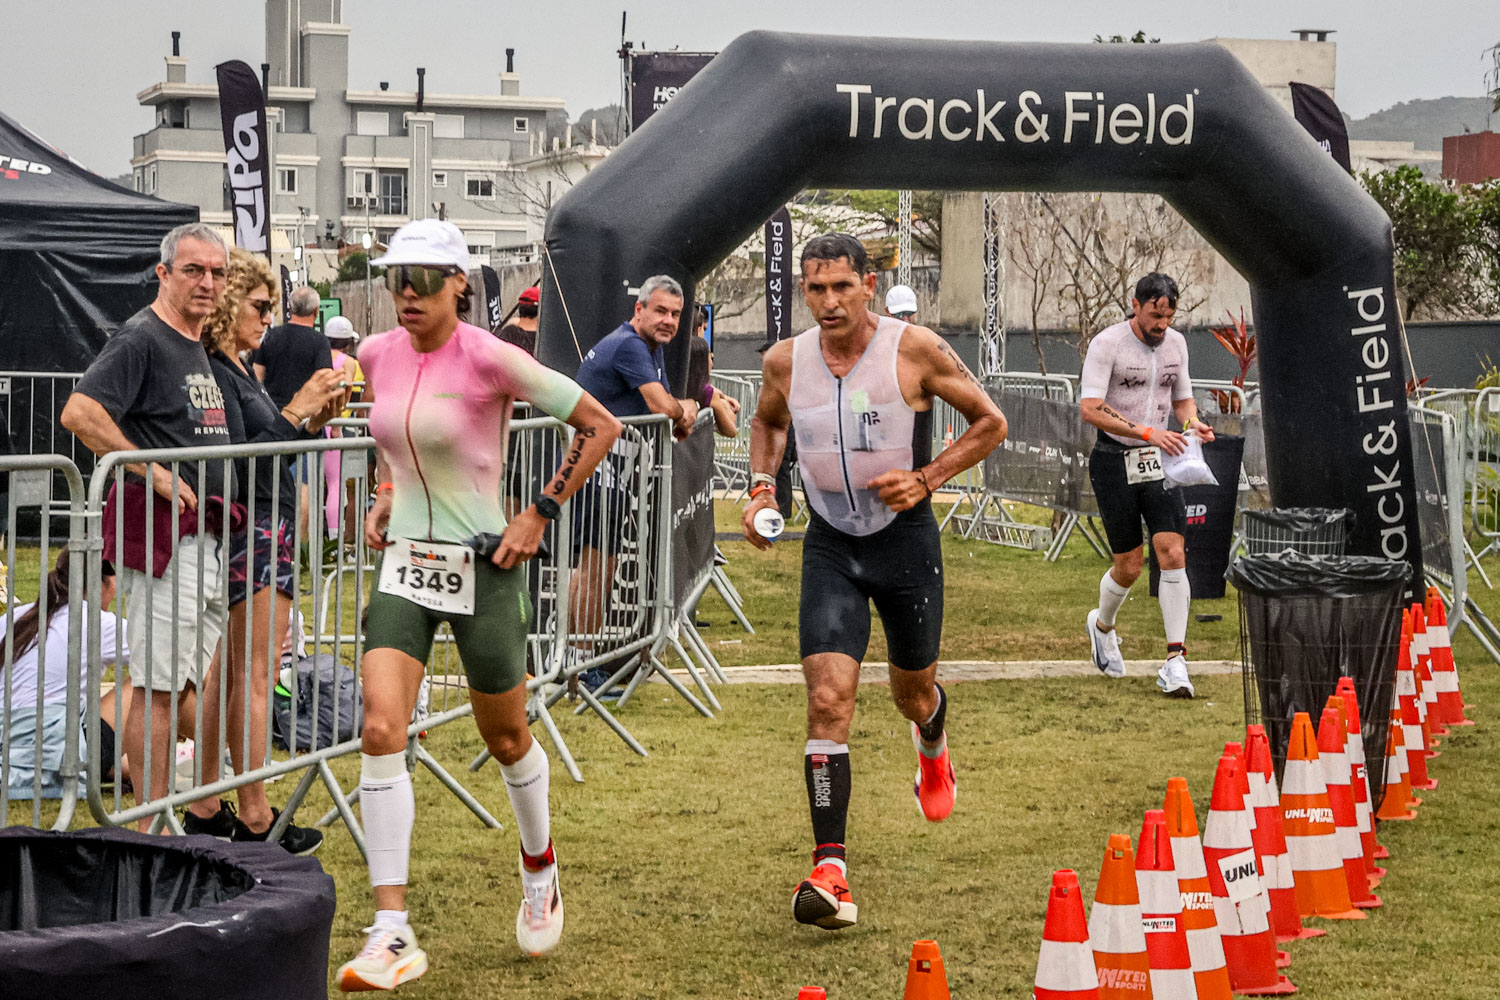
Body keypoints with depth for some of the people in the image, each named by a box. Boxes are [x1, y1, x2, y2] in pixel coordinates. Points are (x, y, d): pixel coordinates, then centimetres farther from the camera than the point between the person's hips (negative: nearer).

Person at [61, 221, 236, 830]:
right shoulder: (141, 338, -10)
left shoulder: (197, 346, 18)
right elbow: (79, 413, -23)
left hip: (204, 534, 9)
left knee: (177, 682, 13)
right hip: (163, 531, -9)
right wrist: (154, 473, -20)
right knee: (157, 685, -6)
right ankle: (151, 832, -2)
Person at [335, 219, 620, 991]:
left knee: (505, 737, 11)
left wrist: (540, 513, -9)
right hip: (404, 563, 4)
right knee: (380, 730, -13)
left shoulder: (489, 358, -15)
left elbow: (600, 426, -8)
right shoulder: (377, 355, 2)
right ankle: (392, 934, -12)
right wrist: (385, 495, 10)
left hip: (482, 564, -4)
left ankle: (540, 869, 42)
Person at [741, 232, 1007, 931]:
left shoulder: (915, 349, -12)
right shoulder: (786, 362, -3)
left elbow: (990, 423, -2)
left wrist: (927, 479, -13)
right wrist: (762, 487, 3)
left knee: (913, 692, 17)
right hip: (830, 546, 1)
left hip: (905, 539, -1)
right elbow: (766, 421, 20)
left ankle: (932, 745, 57)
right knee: (828, 700, -15)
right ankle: (829, 870, -17)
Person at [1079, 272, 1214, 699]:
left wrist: (1192, 423, -4)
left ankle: (1175, 662, -10)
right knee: (1129, 566, 1)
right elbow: (1090, 408, -22)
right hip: (1115, 461, -4)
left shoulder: (1176, 343, 5)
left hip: (1159, 461, 4)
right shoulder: (1106, 343, -12)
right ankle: (1102, 625, 35)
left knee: (1172, 553, -12)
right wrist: (1147, 432, -31)